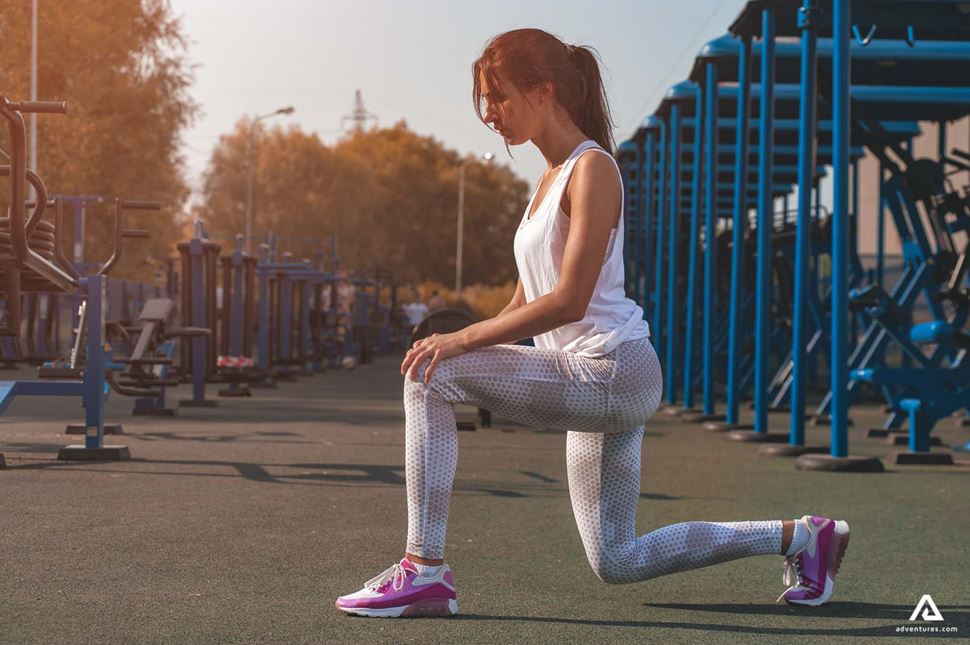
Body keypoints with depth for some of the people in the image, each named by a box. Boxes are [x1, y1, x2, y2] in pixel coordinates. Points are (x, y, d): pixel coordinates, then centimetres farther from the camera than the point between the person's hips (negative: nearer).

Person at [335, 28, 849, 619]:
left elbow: (569, 301, -22)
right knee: (618, 564, 16)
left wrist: (464, 341, -23)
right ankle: (799, 536, 25)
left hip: (612, 371, -10)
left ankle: (424, 570, -19)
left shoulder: (592, 170, -12)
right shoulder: (551, 178, 16)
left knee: (431, 376, -21)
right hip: (594, 381, 10)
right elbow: (526, 303, 19)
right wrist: (471, 345, 6)